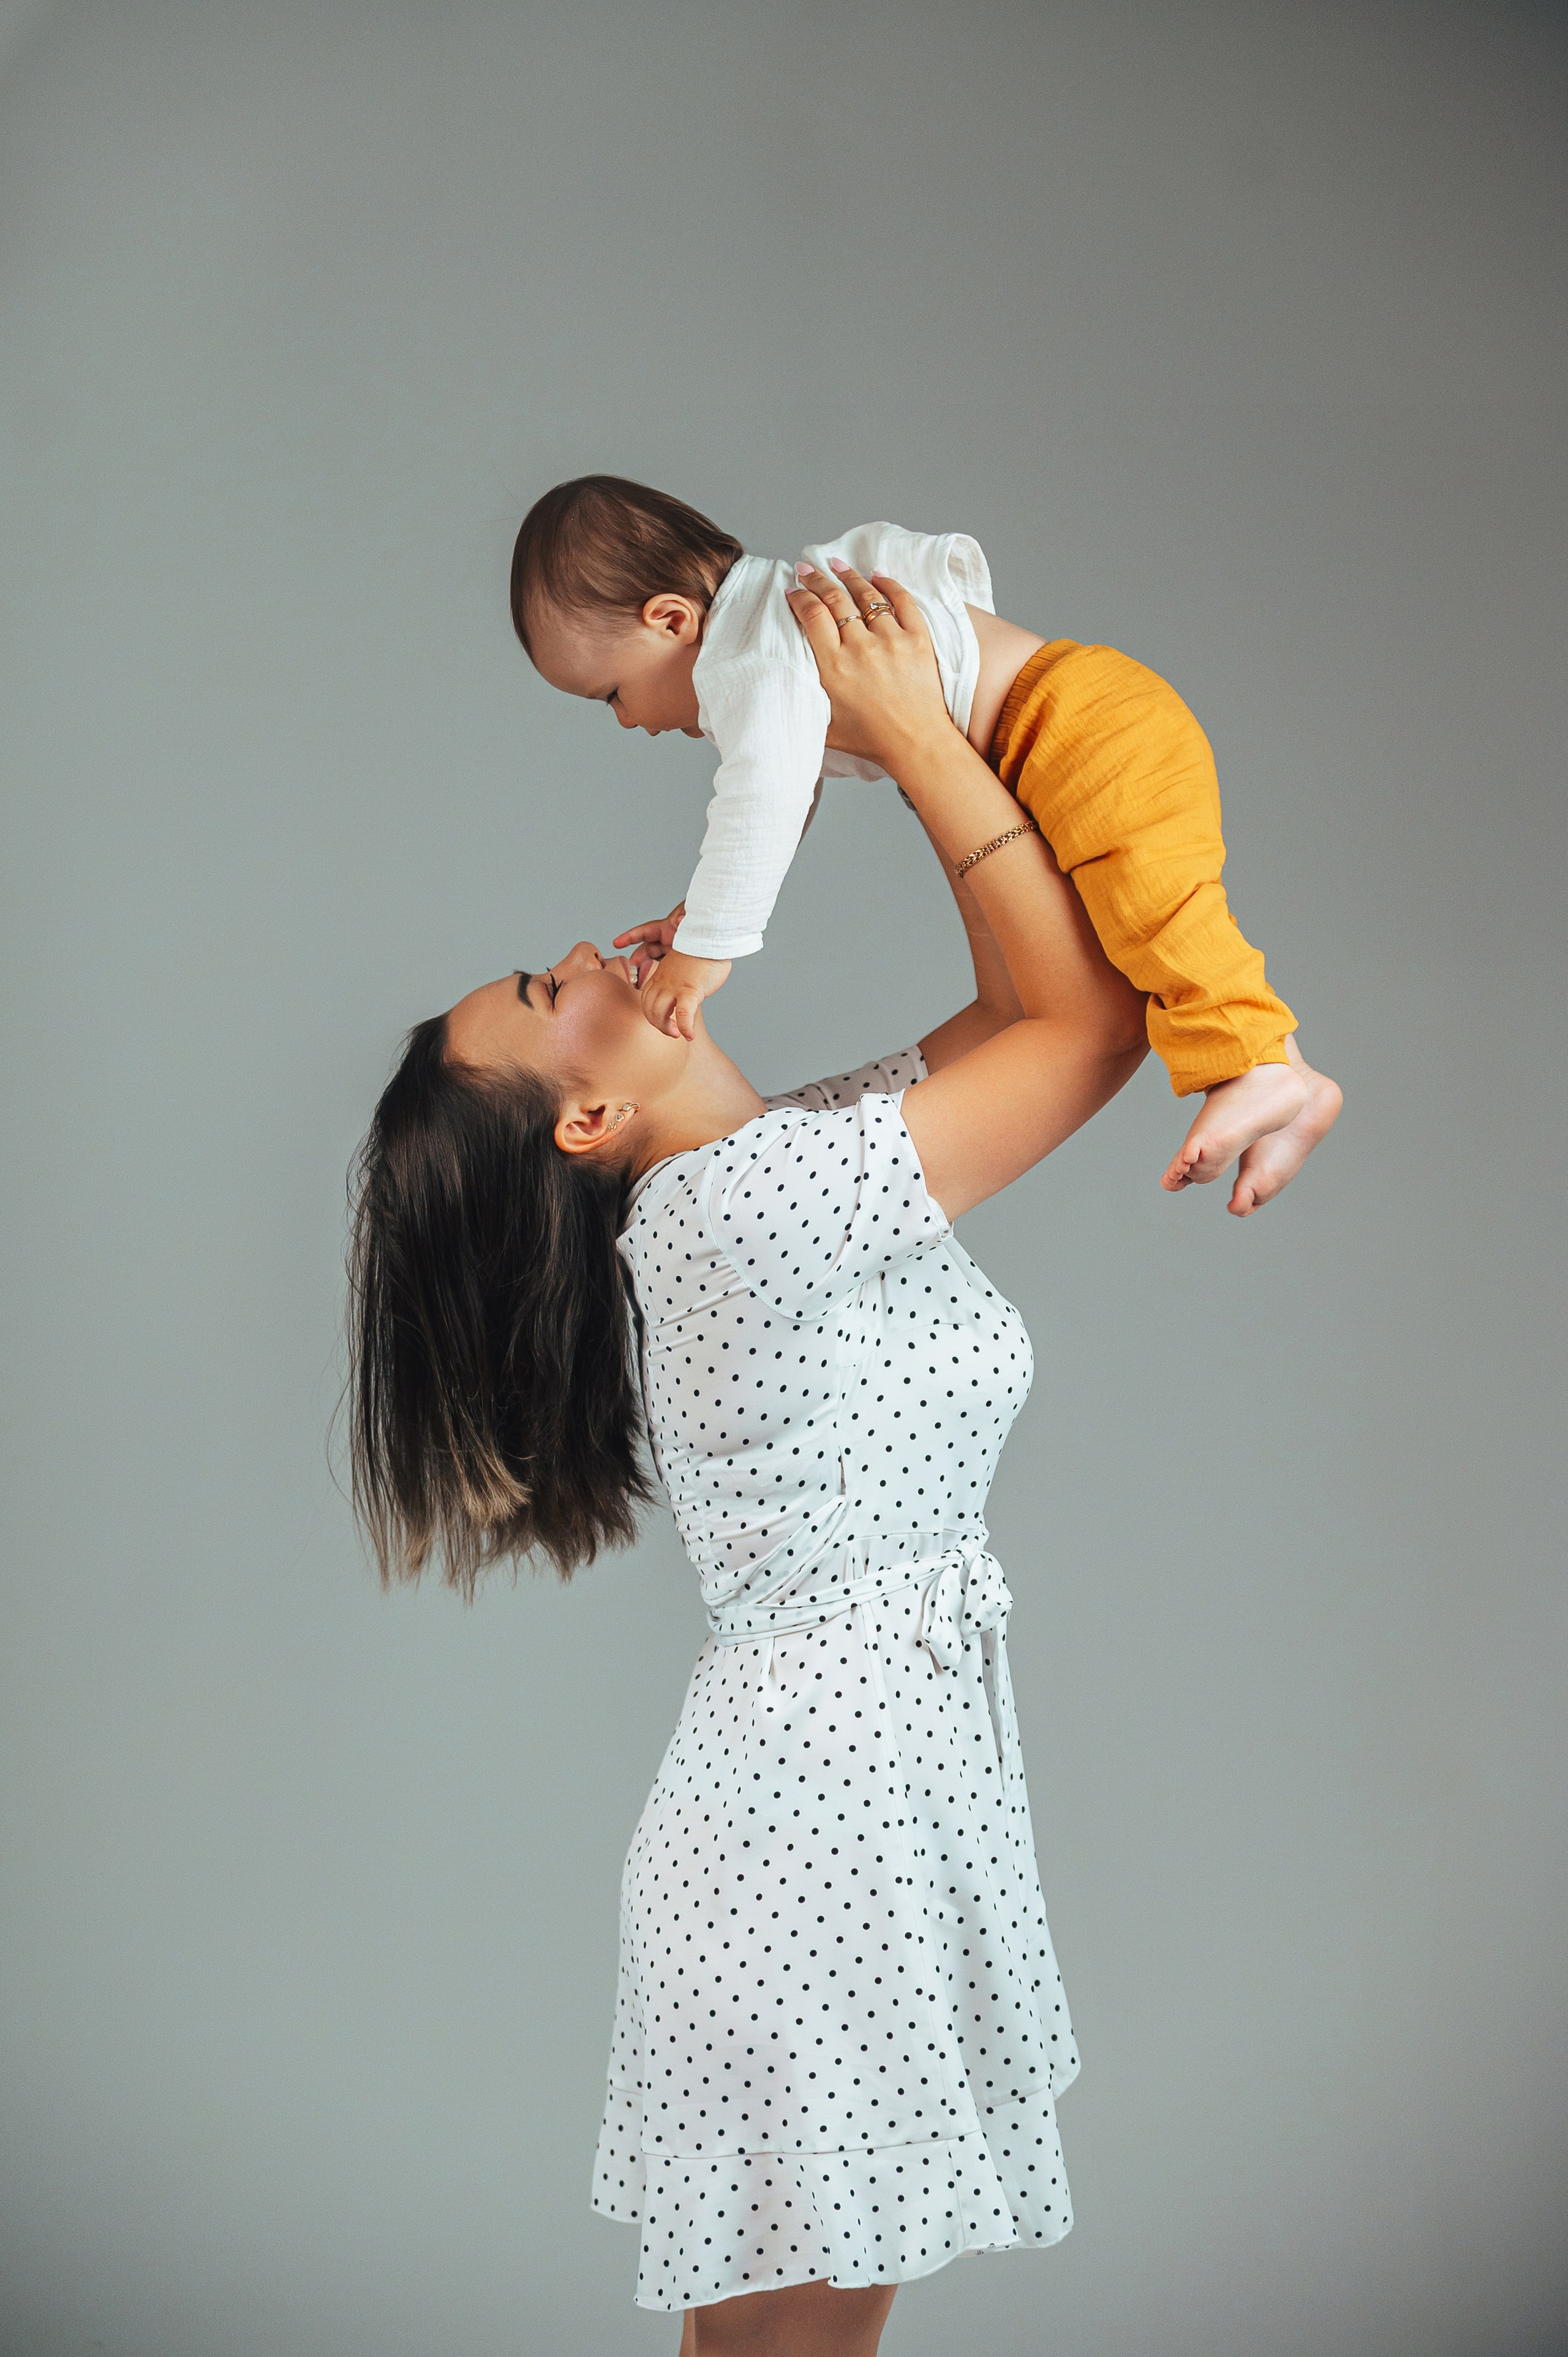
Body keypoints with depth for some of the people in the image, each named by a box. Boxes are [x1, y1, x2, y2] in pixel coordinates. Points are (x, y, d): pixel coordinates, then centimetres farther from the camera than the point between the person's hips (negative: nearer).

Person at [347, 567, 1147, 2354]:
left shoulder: (788, 1163, 8)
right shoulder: (760, 1199, -20)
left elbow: (1019, 1009, 16)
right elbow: (1092, 1015, -15)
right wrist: (916, 740, -13)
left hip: (853, 1794, 9)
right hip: (823, 1824, -9)